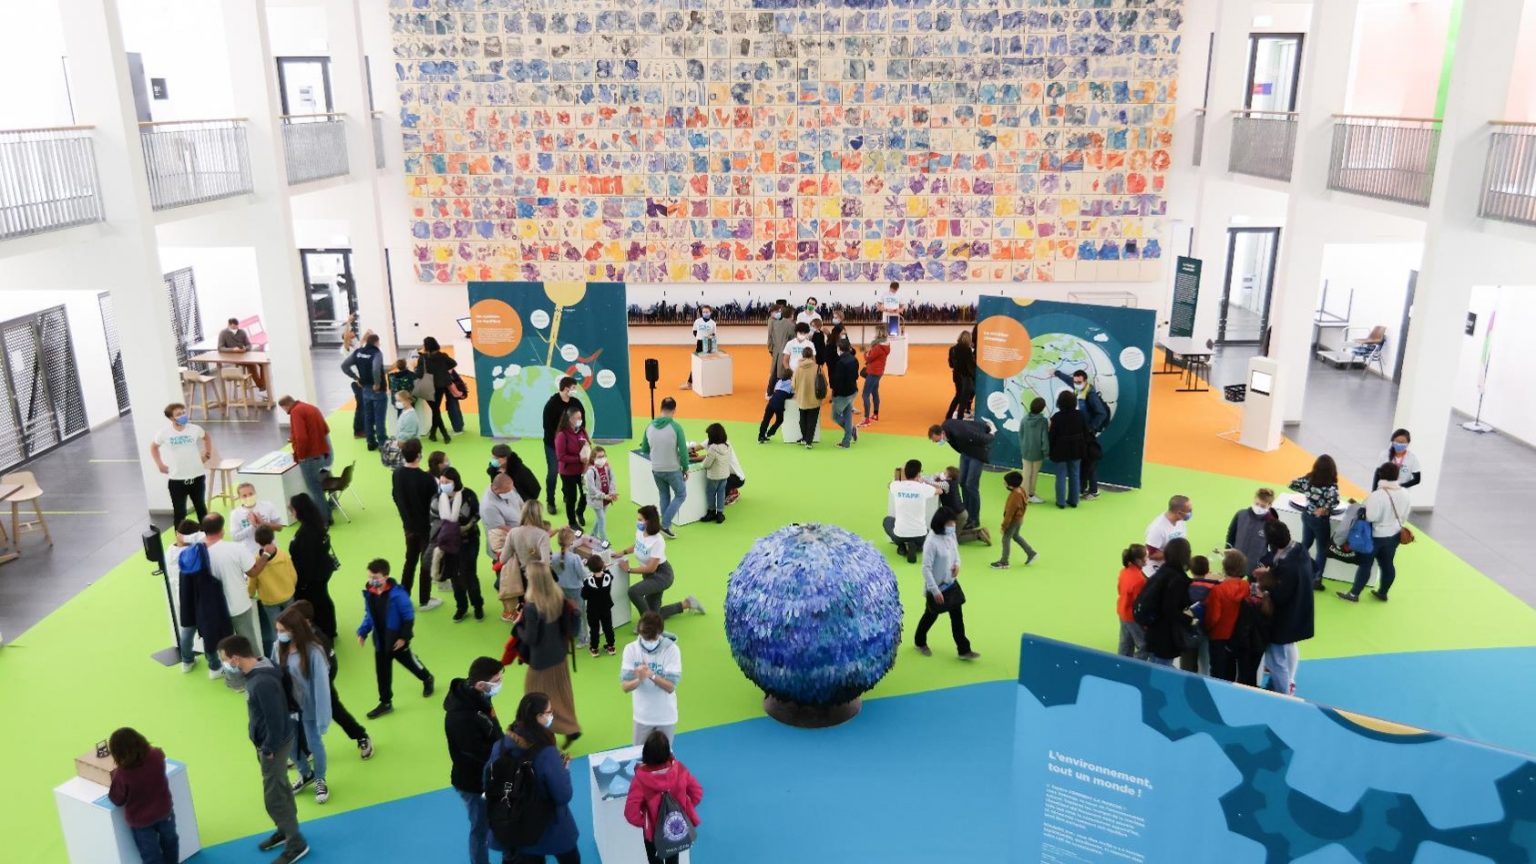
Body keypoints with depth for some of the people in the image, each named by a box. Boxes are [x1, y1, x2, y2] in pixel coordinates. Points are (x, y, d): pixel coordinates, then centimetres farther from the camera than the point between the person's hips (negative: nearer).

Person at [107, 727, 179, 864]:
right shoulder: (156, 755, -23)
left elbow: (117, 800, -15)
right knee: (169, 841, 31)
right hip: (164, 811, 4)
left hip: (140, 820, -4)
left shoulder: (122, 774, -33)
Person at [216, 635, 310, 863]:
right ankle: (286, 830, 42)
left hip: (275, 745, -9)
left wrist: (268, 749, -15)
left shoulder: (262, 683, -34)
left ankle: (296, 844, 17)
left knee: (274, 798, 3)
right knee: (280, 789, 24)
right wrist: (264, 746, 14)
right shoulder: (255, 672, -2)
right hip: (267, 742, 9)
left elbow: (276, 721, -28)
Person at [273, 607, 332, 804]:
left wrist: (322, 717, -19)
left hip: (309, 708, -4)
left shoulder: (313, 651, -25)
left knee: (314, 745, 15)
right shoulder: (279, 648, -11)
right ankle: (306, 774, 50)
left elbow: (321, 685, -21)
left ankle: (320, 780, 42)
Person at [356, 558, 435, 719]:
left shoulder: (397, 594, -26)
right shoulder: (369, 593, -8)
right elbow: (369, 615, 6)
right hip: (380, 639, 5)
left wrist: (404, 636, -19)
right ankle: (385, 703, 24)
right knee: (381, 671, 10)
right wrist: (362, 632, -4)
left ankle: (427, 679, 46)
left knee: (409, 662, 17)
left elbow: (409, 617, -17)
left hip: (397, 639, -5)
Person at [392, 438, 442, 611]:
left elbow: (395, 497, 6)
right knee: (427, 562, 9)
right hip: (426, 526, -5)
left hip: (408, 524, 5)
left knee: (410, 560, 21)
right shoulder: (426, 478, -27)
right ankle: (425, 601, 18)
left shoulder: (397, 474, -7)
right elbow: (436, 500, -17)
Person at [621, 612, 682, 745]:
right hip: (642, 716, 2)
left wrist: (651, 675, -37)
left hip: (666, 716, -1)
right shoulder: (631, 649, -12)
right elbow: (625, 686, -14)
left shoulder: (671, 649, -18)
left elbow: (670, 687, -20)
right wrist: (638, 679, -36)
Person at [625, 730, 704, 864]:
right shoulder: (679, 770, -22)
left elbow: (631, 813, -27)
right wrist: (685, 809, 4)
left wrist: (644, 822, -7)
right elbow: (697, 792, -9)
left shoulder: (641, 778, -30)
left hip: (654, 830, -3)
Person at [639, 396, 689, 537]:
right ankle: (665, 525, 6)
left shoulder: (650, 426, -4)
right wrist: (686, 469, -2)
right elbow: (683, 451, -16)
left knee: (664, 496, 22)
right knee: (681, 495, 15)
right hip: (673, 470, -4)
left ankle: (666, 525, 25)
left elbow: (644, 450, 7)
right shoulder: (676, 427, -18)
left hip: (656, 470, 4)